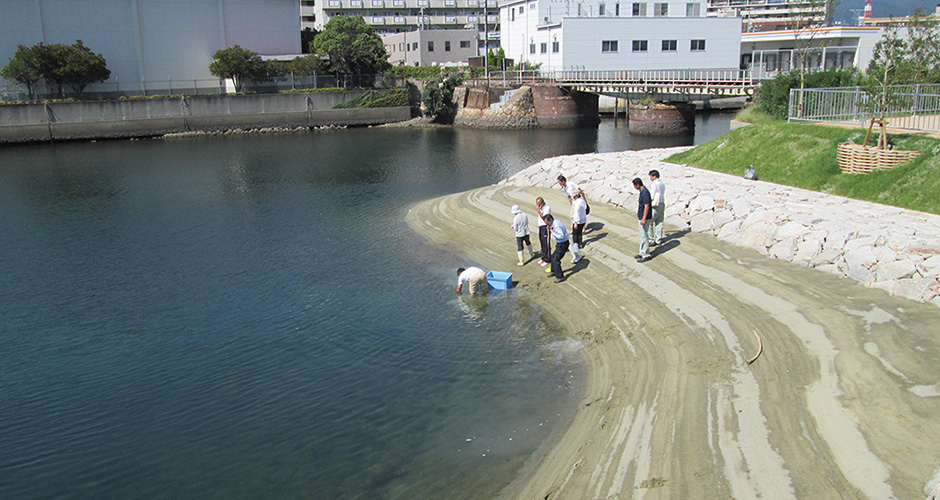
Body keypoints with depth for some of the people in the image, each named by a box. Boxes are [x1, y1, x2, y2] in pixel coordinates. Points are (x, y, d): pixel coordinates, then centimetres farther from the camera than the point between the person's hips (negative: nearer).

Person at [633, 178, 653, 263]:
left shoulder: (645, 192, -20)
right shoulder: (642, 191, 10)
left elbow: (646, 206, -23)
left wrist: (644, 219, -24)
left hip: (645, 218, -10)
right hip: (641, 217, 10)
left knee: (644, 236, -6)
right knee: (642, 236, 16)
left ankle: (646, 255, 0)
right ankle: (642, 253, 24)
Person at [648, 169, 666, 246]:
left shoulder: (654, 184, -17)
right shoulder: (662, 184, 10)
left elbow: (652, 197, -17)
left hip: (655, 206, -9)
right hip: (662, 204, 9)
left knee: (649, 223, -1)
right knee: (659, 223, 14)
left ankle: (651, 240, 0)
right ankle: (659, 239, 19)